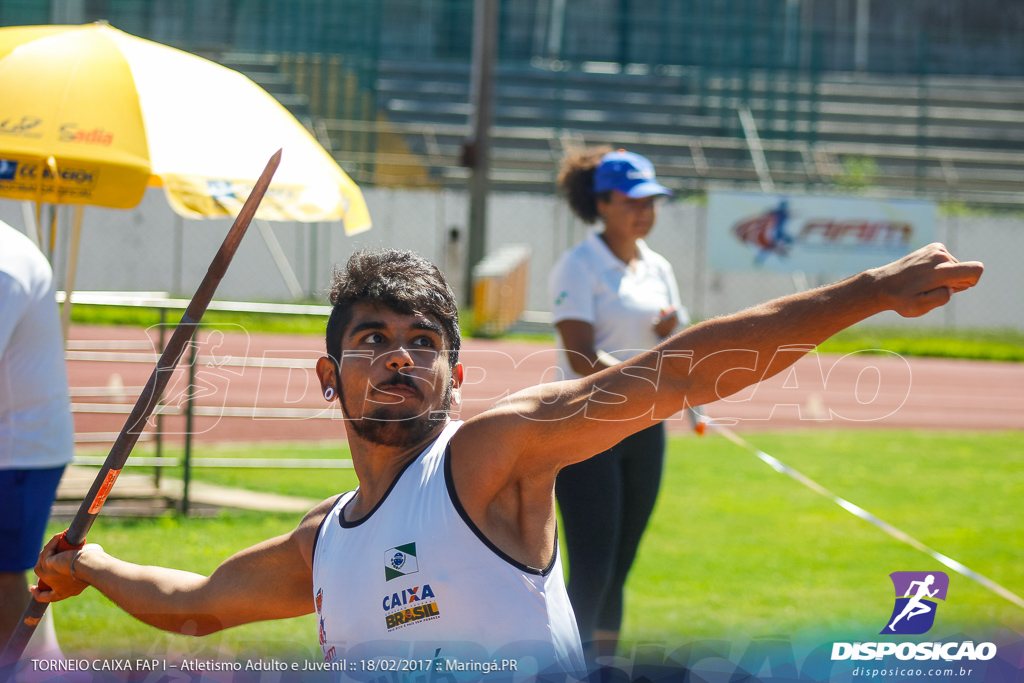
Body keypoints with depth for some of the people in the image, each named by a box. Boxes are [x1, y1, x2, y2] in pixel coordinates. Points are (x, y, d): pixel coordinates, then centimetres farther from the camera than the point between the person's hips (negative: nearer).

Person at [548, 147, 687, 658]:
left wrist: (672, 333, -4)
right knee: (592, 571, -12)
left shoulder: (658, 269, 12)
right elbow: (582, 358, -18)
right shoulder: (578, 267, -9)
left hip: (644, 428, 7)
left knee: (618, 571, 9)